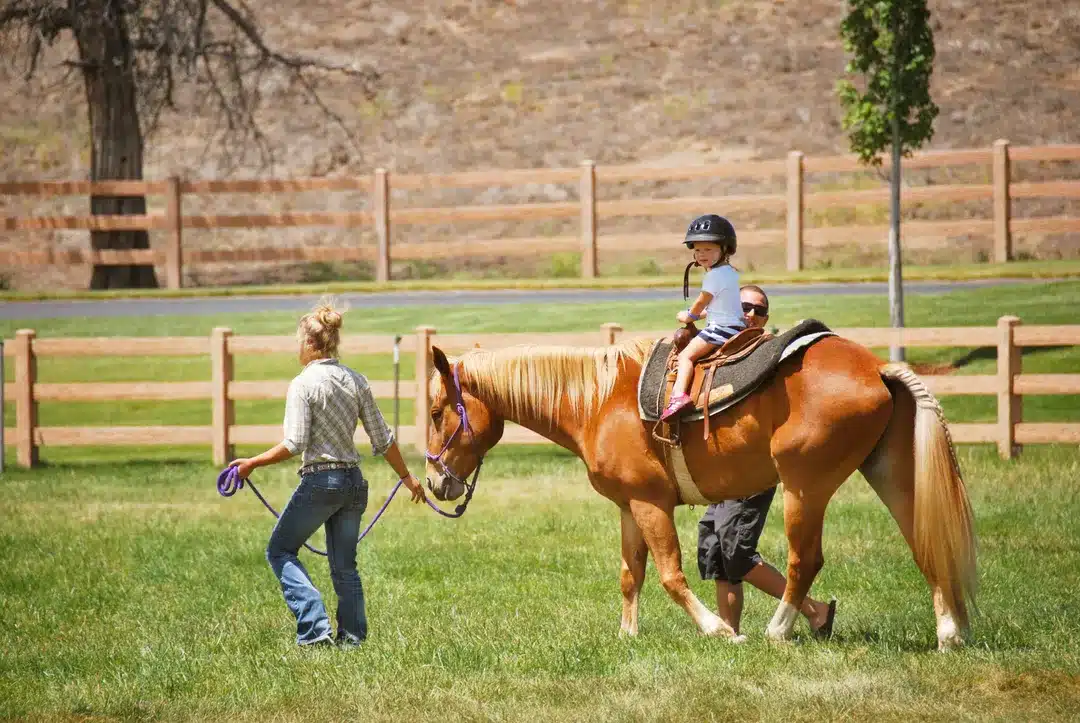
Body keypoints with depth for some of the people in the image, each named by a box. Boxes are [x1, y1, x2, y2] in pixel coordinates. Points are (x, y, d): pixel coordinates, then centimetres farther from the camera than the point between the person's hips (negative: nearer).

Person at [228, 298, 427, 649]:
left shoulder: (304, 383, -12)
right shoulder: (356, 380, 7)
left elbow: (294, 444, -18)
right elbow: (382, 439, 10)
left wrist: (251, 464, -9)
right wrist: (408, 478, 20)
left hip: (320, 481, -6)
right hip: (354, 482, 6)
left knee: (280, 550, 9)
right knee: (344, 564, 15)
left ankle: (315, 627, -4)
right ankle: (352, 635, 12)